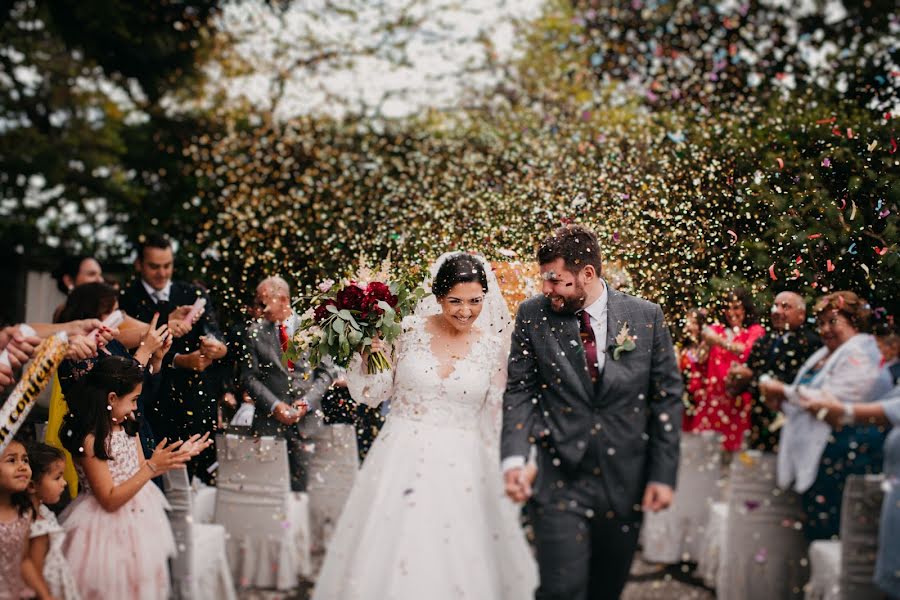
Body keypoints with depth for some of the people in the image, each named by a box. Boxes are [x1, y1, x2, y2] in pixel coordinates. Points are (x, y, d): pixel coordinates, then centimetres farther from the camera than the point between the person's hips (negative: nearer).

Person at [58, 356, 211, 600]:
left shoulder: (128, 425, 0)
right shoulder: (90, 440, -24)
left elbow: (140, 471, 7)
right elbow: (110, 500, -22)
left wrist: (178, 454, -4)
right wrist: (153, 467, -28)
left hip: (138, 514, 8)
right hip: (110, 523, -7)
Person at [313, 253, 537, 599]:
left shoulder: (493, 346, -2)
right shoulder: (409, 330, -3)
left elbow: (495, 418, 4)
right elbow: (372, 394, 2)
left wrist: (494, 473, 1)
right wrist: (365, 351, -11)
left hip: (461, 468, 0)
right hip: (400, 459, 0)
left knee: (457, 562, 4)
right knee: (387, 560, 5)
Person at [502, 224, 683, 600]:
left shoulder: (646, 316, 0)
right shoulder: (533, 315, -1)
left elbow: (667, 397, 3)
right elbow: (520, 390, 1)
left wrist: (663, 474, -2)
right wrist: (514, 458, -14)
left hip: (624, 483, 2)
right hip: (559, 480, -1)